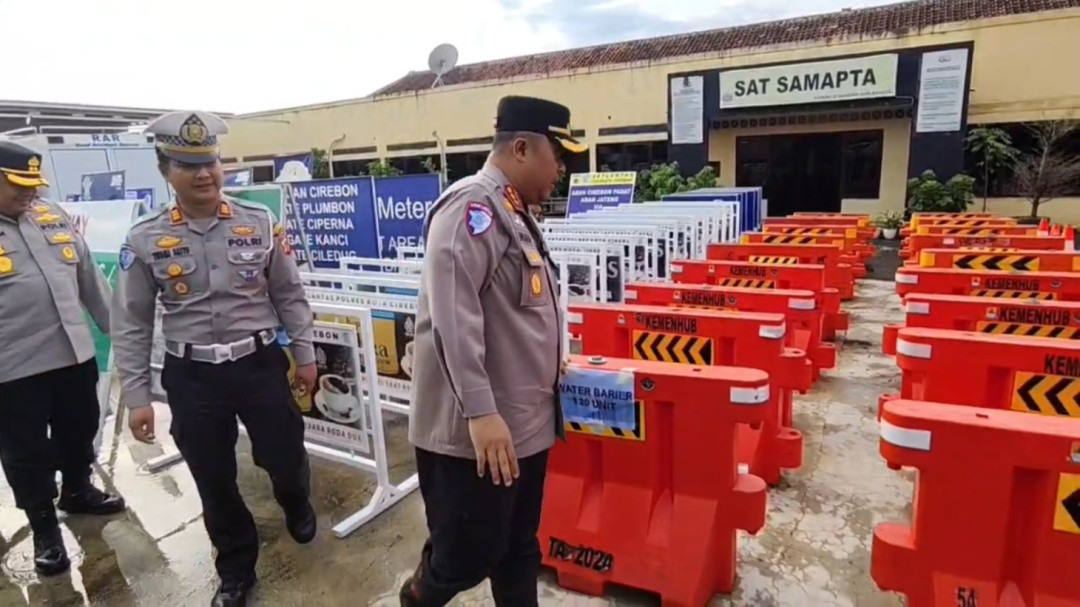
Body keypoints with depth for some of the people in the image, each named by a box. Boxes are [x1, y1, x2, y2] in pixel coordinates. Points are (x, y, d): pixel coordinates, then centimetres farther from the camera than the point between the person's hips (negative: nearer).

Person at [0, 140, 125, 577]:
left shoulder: (52, 216, 6)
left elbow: (89, 277, 12)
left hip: (75, 355, 5)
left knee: (80, 431, 22)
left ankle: (77, 492, 46)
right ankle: (44, 527, 31)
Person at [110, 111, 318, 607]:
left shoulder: (260, 223, -3)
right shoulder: (145, 239, -4)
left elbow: (289, 296, 4)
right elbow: (131, 323, 1)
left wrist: (304, 355, 6)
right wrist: (136, 397, -1)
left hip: (261, 364, 0)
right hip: (192, 377, 1)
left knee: (284, 458, 10)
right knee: (214, 482, 12)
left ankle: (296, 506, 48)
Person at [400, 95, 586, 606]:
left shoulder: (514, 212, 14)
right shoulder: (472, 205, -17)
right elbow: (454, 317, -26)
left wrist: (549, 368, 29)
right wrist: (480, 412, -28)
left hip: (524, 423, 9)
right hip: (477, 431, -9)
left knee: (519, 553, 21)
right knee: (467, 557, 9)